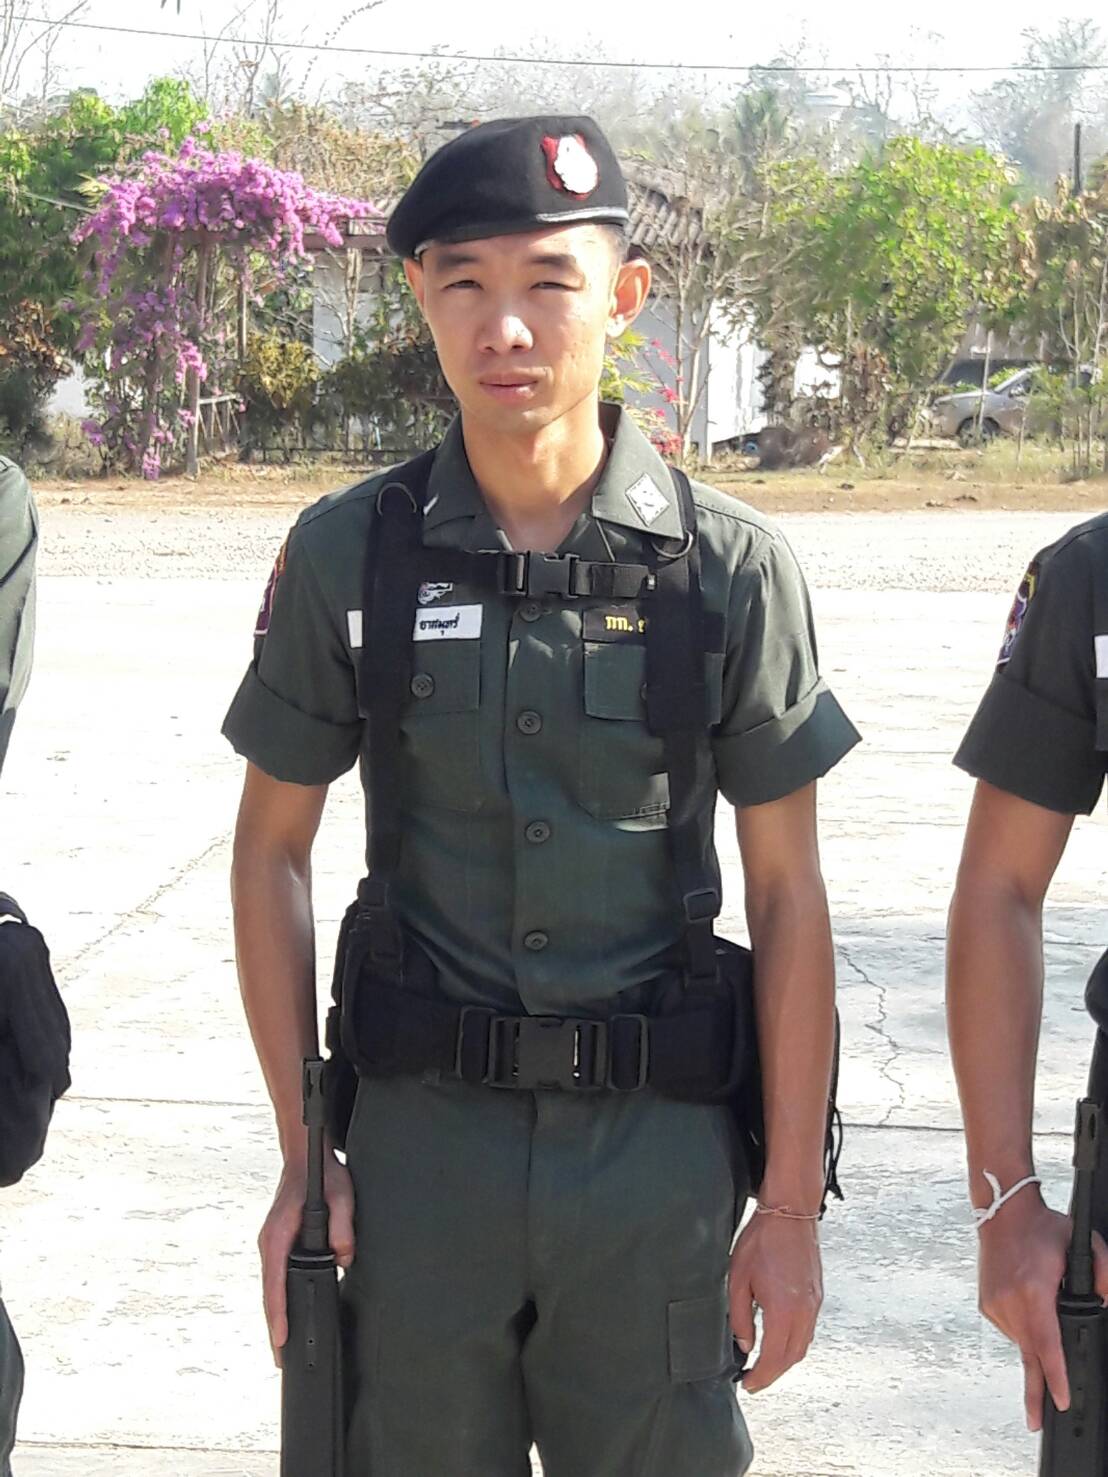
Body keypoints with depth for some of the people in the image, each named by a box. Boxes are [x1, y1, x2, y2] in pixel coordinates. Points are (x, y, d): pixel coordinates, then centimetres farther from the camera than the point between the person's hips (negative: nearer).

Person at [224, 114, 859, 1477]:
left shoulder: (728, 567, -4)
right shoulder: (347, 555, -2)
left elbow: (787, 894, -1)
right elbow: (273, 851, 6)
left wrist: (792, 1207, -2)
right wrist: (302, 1160, 2)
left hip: (655, 1154, -1)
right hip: (419, 1144, 1)